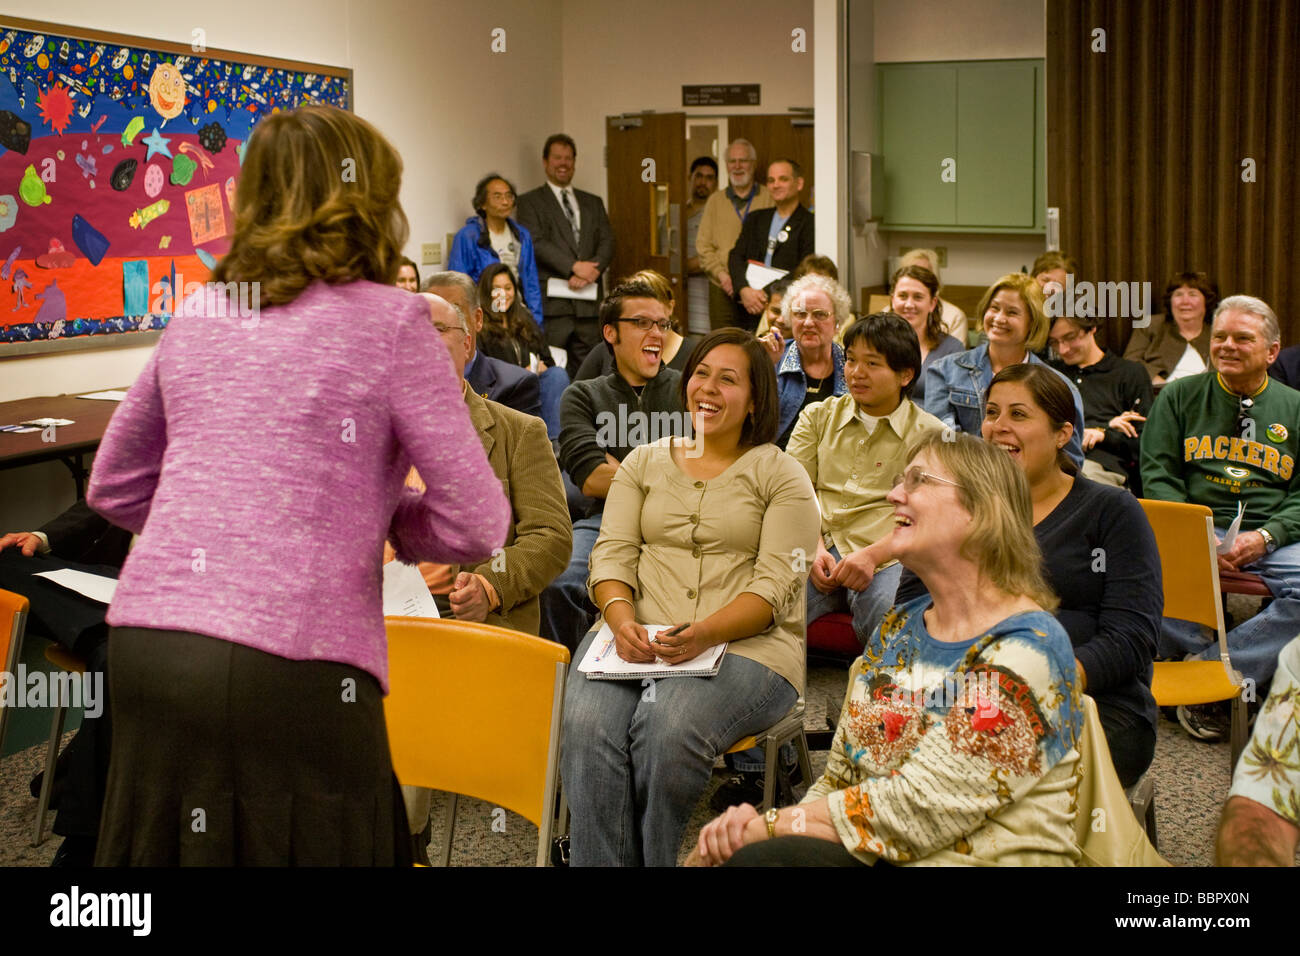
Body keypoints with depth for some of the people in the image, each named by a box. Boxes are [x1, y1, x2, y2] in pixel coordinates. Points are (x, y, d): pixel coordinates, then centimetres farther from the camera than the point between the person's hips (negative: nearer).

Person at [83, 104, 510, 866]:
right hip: (287, 661, -5)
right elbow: (477, 526, -4)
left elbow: (114, 488, 24)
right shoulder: (390, 319, -2)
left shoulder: (198, 316, 14)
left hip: (143, 640, 6)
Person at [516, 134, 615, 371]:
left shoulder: (593, 203, 21)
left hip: (588, 303, 4)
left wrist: (591, 270, -10)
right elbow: (536, 242, -7)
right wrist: (574, 266, -16)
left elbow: (607, 241, 10)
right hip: (551, 302, -4)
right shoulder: (530, 201, 6)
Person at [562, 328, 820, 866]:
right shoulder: (644, 462, 20)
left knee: (666, 729, -33)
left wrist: (706, 632, -20)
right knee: (588, 724, -29)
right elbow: (612, 554, 11)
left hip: (744, 644, -3)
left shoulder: (780, 475, 9)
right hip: (637, 636, 3)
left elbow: (775, 585, -3)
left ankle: (654, 859, -16)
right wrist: (622, 620, -12)